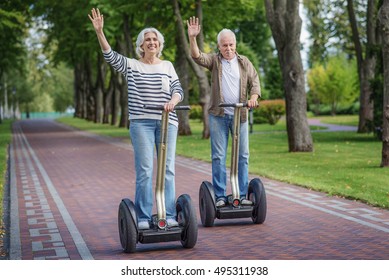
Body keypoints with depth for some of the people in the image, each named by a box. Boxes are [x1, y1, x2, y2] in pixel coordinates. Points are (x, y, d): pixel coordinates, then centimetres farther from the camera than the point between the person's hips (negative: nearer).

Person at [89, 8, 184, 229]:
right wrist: (99, 31, -18)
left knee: (168, 169, 3)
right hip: (141, 122, -2)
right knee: (145, 170, -6)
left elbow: (178, 89, 6)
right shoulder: (132, 66, 7)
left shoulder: (167, 66, 13)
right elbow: (110, 55, -5)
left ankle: (169, 215, 7)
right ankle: (144, 217, -2)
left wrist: (173, 101, -17)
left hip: (168, 122, 2)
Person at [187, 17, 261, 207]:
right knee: (218, 157, -1)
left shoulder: (244, 62, 10)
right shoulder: (214, 61, 4)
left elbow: (255, 81, 7)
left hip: (240, 115, 2)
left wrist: (253, 97, -14)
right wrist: (192, 38, -28)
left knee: (243, 156, 3)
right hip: (219, 115, -2)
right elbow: (197, 56, -12)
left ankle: (242, 195, 10)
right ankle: (220, 196, 4)